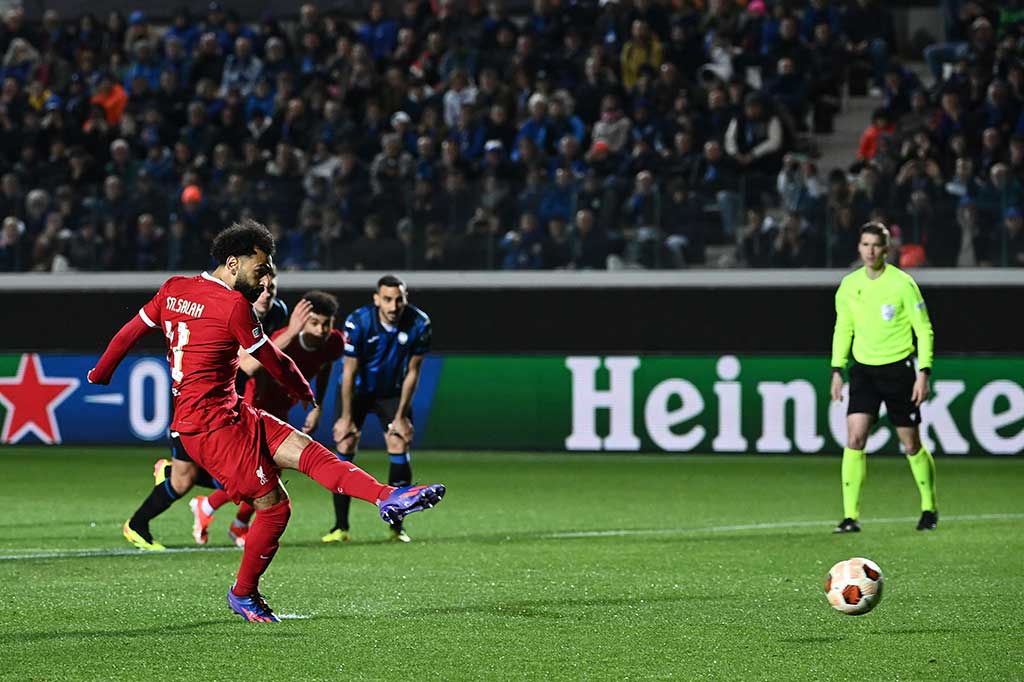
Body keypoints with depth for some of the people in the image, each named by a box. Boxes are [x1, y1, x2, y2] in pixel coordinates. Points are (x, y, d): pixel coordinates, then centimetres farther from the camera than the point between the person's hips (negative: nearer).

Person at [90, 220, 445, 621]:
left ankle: (386, 497, -20)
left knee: (309, 452, -6)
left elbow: (130, 331, 19)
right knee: (274, 506, -6)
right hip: (211, 423, -9)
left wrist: (99, 375, 33)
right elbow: (273, 363, -4)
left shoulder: (175, 288, 11)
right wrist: (304, 393, 15)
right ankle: (243, 595, 11)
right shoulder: (234, 305, -13)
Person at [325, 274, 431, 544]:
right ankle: (341, 527, -8)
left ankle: (396, 526, 0)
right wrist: (346, 418, -18)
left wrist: (401, 415, -10)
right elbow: (349, 371, -19)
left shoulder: (419, 324, -21)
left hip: (394, 392, 1)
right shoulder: (358, 322, -26)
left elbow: (412, 372, -11)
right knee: (345, 445, -12)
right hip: (358, 389, -1)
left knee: (399, 447, -11)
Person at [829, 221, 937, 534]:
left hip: (898, 368, -3)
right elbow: (843, 329, 15)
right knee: (855, 438, -12)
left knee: (912, 444, 5)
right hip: (863, 368, 3)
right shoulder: (849, 285, 2)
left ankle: (929, 509, 25)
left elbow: (924, 329, -6)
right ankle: (850, 516, -12)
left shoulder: (902, 284, -10)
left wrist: (923, 373, -12)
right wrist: (837, 370, 8)